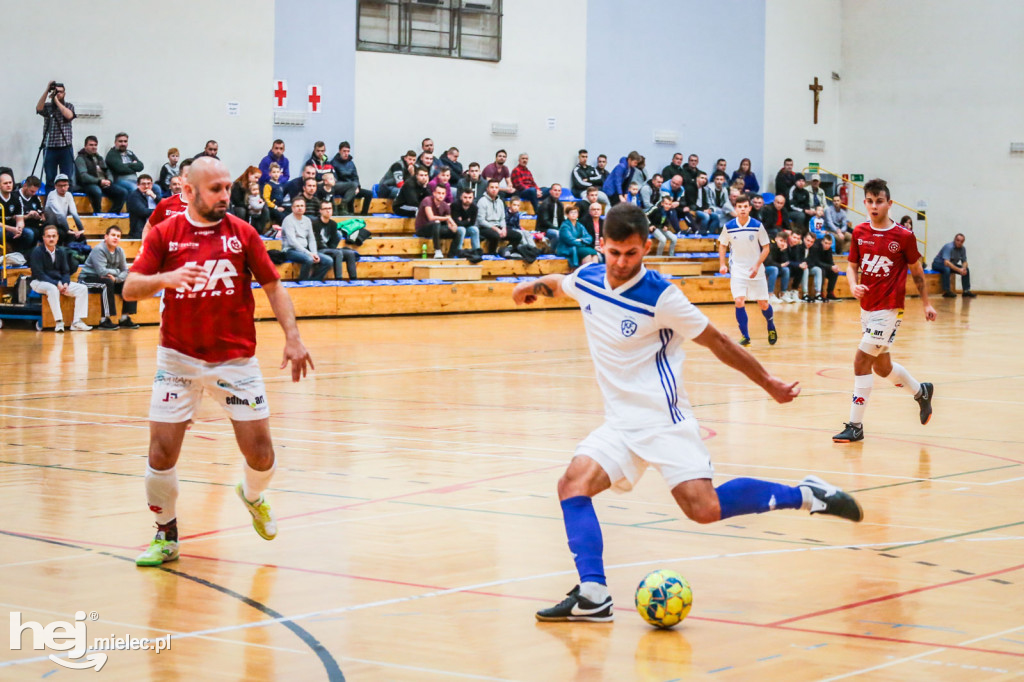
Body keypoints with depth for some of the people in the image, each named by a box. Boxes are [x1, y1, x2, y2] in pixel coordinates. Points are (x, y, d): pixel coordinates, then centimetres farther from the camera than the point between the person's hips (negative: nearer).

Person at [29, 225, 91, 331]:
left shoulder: (61, 252, 8)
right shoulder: (37, 252, -10)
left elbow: (66, 272, 10)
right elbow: (39, 274, -16)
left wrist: (65, 283, -13)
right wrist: (56, 284, -24)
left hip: (59, 283, 6)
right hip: (39, 283, -6)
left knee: (82, 289, -10)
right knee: (52, 289, -40)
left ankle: (76, 322, -17)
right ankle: (58, 322, -40)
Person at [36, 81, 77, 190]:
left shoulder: (69, 106, 7)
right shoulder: (47, 106, 8)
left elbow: (69, 115, -13)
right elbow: (39, 108, -13)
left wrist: (57, 101, -10)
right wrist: (47, 91, -16)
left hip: (66, 148, -1)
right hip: (49, 148, 1)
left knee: (67, 179, 0)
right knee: (50, 179, 3)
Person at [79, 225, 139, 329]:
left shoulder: (120, 251, 4)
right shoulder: (98, 250, -18)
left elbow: (125, 271, 1)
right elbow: (102, 272, -28)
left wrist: (116, 278, -22)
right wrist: (117, 272, -12)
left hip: (110, 280, 8)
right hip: (88, 278, -8)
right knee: (108, 282, -35)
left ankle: (125, 318, -2)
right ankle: (105, 320, -32)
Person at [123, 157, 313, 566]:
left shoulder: (243, 233, 1)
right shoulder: (165, 234, -2)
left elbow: (273, 286, 6)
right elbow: (131, 288, -7)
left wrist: (292, 338, -5)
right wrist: (165, 278, -27)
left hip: (236, 359, 1)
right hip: (178, 359, -1)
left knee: (261, 454, -1)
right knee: (161, 453, -7)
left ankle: (252, 495, 35)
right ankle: (166, 536, 15)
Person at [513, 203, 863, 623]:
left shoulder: (661, 297, -14)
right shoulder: (586, 278, 3)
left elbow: (716, 342, -3)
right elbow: (558, 284, 32)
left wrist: (767, 382, 1)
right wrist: (536, 286, 15)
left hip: (664, 421, -6)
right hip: (620, 423, 6)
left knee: (705, 510, -20)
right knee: (573, 483, -17)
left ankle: (806, 495, -1)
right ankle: (592, 596, -20)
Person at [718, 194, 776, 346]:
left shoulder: (757, 226, -10)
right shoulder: (729, 227, -6)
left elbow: (766, 248, -3)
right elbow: (722, 245, 10)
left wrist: (757, 266, -14)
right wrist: (722, 264, -2)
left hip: (756, 271, 0)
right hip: (737, 270, 0)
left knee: (763, 304, 5)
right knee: (739, 302, -15)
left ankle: (771, 327, 36)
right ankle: (745, 337, -3)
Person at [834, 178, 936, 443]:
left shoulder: (904, 237, -10)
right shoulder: (859, 232, 2)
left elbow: (916, 271, 2)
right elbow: (852, 265, 10)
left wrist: (926, 304, 7)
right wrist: (854, 285, -10)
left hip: (889, 309, -6)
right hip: (867, 308, 6)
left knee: (862, 361, -13)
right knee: (881, 366, 19)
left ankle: (855, 426, -6)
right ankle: (921, 392, 46)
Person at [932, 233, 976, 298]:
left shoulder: (962, 249, -4)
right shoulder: (949, 247, -28)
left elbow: (964, 262, 1)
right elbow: (946, 262, -38)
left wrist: (964, 268, -23)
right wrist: (958, 270, -42)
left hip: (951, 264, 7)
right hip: (938, 264, -7)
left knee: (966, 269, -6)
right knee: (947, 268, -39)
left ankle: (966, 291, -2)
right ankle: (946, 292, -35)